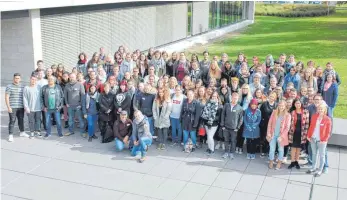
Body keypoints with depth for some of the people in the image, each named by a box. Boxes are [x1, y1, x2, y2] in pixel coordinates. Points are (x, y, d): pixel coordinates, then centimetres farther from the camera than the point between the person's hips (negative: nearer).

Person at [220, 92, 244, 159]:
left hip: (234, 128, -2)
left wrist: (238, 127, -6)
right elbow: (223, 115, 3)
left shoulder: (239, 108, -6)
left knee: (233, 141, 7)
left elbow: (241, 119, -2)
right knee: (226, 140, 10)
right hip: (226, 127, 2)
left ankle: (231, 153, 21)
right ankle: (226, 152, 23)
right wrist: (222, 125, 0)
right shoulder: (226, 105, -1)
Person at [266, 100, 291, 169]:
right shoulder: (274, 113, 1)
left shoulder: (287, 115, -7)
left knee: (281, 149, 10)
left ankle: (279, 163, 24)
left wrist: (281, 136, -15)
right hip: (273, 134, 2)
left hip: (281, 135, -2)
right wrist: (268, 133, -4)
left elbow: (287, 127, -9)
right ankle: (271, 162, 23)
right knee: (272, 149, 7)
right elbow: (270, 123, 2)